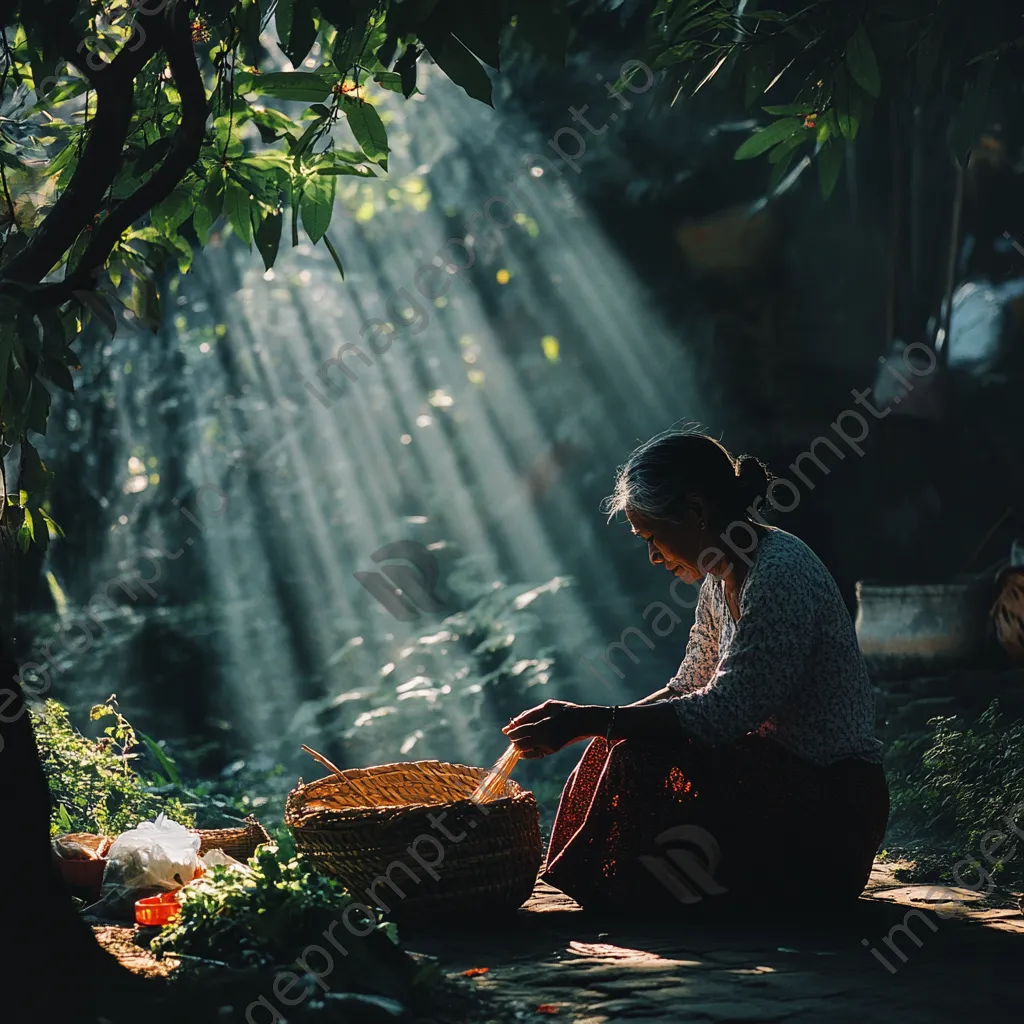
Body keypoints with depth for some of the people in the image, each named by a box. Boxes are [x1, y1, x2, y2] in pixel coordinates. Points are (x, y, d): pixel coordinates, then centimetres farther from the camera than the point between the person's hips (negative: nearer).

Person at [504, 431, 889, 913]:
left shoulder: (781, 573, -22)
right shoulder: (723, 579, 8)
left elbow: (724, 714, -26)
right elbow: (688, 691, 13)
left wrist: (591, 721, -22)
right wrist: (581, 722, 0)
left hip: (832, 810, -9)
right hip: (779, 772, 9)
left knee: (642, 759, -22)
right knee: (622, 747, -3)